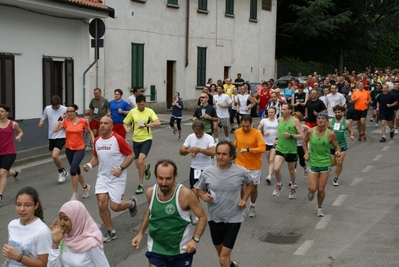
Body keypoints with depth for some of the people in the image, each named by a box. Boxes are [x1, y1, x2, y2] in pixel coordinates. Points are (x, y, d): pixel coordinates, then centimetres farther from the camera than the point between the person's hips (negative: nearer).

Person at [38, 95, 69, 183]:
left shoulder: (65, 110, -12)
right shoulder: (47, 109, 1)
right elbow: (43, 118, 15)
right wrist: (41, 123, -5)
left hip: (61, 136, -6)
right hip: (51, 136, 6)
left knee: (54, 155, -19)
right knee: (54, 157, 13)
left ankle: (62, 171, 5)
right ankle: (63, 172, 34)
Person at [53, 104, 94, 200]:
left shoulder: (83, 121, -7)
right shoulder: (66, 121, -4)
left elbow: (90, 132, 9)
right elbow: (54, 130, -14)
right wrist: (61, 118, -12)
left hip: (80, 149, -4)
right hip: (69, 149, 4)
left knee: (73, 170, -18)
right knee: (76, 170, 16)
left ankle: (75, 194, -4)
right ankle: (85, 187, 41)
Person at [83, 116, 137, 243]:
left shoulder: (118, 139, -14)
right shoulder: (97, 141, 3)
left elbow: (131, 155, -10)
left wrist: (121, 168, -22)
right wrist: (90, 165, -4)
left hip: (117, 178, -5)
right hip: (102, 177, 5)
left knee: (115, 206, -5)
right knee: (102, 204, -6)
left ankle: (131, 203, 29)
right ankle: (111, 232, 12)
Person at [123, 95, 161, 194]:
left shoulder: (149, 111, -6)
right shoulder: (132, 112, 2)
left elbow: (158, 122, -18)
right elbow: (125, 123, 12)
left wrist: (146, 125, -28)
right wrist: (127, 128, -11)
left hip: (146, 139, -4)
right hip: (136, 140, 4)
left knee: (140, 161, -19)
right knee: (138, 165, 8)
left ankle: (140, 185, -5)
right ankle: (146, 168, 47)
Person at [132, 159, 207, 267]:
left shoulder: (185, 194, -22)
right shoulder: (150, 192, -8)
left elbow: (202, 217, -12)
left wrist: (195, 239, -25)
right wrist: (140, 233, 7)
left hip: (182, 250, -2)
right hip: (156, 249, 3)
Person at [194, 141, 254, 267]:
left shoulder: (241, 172, -12)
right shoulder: (207, 172, -10)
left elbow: (250, 184, 10)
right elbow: (198, 189, 5)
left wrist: (244, 199, -4)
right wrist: (203, 195, -17)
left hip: (233, 219, -3)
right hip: (214, 219, 3)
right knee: (221, 251, 24)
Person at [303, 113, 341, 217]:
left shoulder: (330, 134, -9)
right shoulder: (310, 131, -6)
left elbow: (337, 146, 2)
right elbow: (304, 142, 13)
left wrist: (338, 151, -20)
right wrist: (306, 152, -1)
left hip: (325, 163, -1)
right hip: (313, 163, 1)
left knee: (321, 189, 2)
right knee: (312, 188, -7)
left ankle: (319, 207, 28)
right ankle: (311, 192, 32)